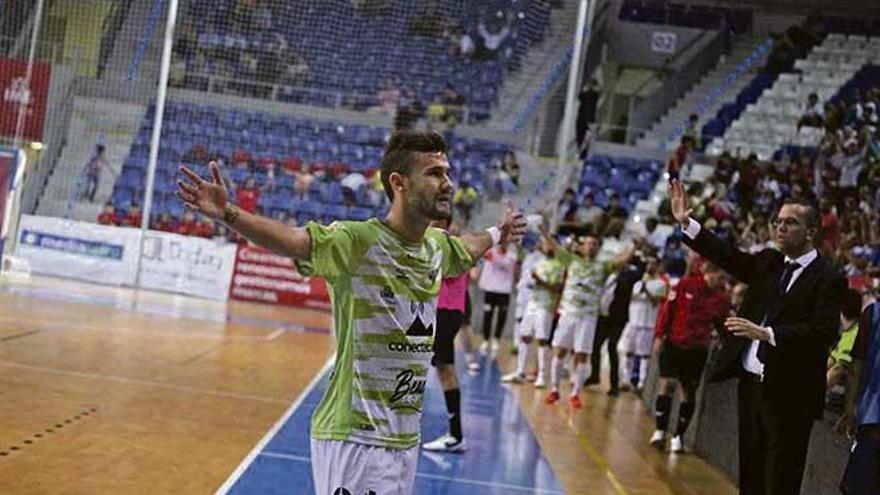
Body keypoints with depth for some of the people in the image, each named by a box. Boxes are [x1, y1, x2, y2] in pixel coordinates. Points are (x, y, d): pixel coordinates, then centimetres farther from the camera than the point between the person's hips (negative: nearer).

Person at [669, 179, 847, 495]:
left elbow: (824, 332, -19)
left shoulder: (828, 280, -9)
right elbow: (731, 258, 1)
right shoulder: (769, 263, 11)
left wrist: (766, 333, -27)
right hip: (751, 383, 7)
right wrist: (686, 223, -9)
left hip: (789, 394, -7)